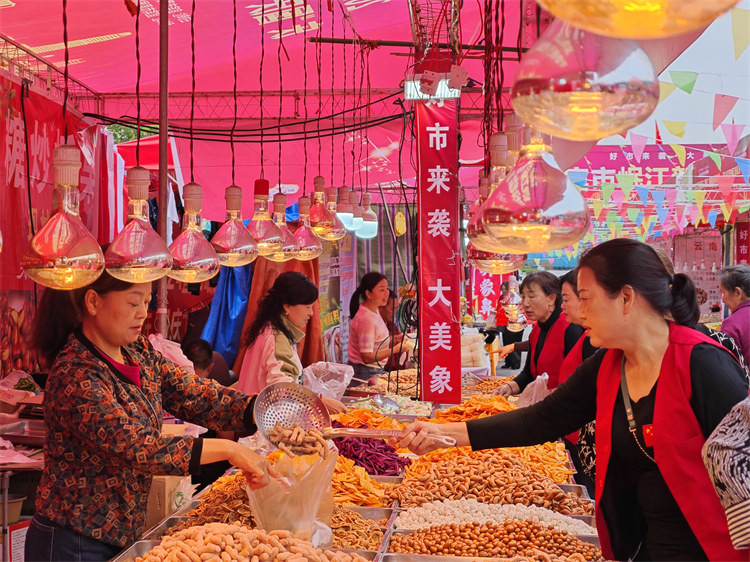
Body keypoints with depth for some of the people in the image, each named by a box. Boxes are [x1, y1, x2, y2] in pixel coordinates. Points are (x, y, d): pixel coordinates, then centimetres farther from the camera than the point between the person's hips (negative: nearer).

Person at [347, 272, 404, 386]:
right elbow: (367, 357, -22)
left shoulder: (374, 311, 8)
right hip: (363, 375, -9)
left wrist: (394, 339, 2)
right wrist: (396, 349, -20)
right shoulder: (365, 319, -21)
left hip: (375, 371, 9)